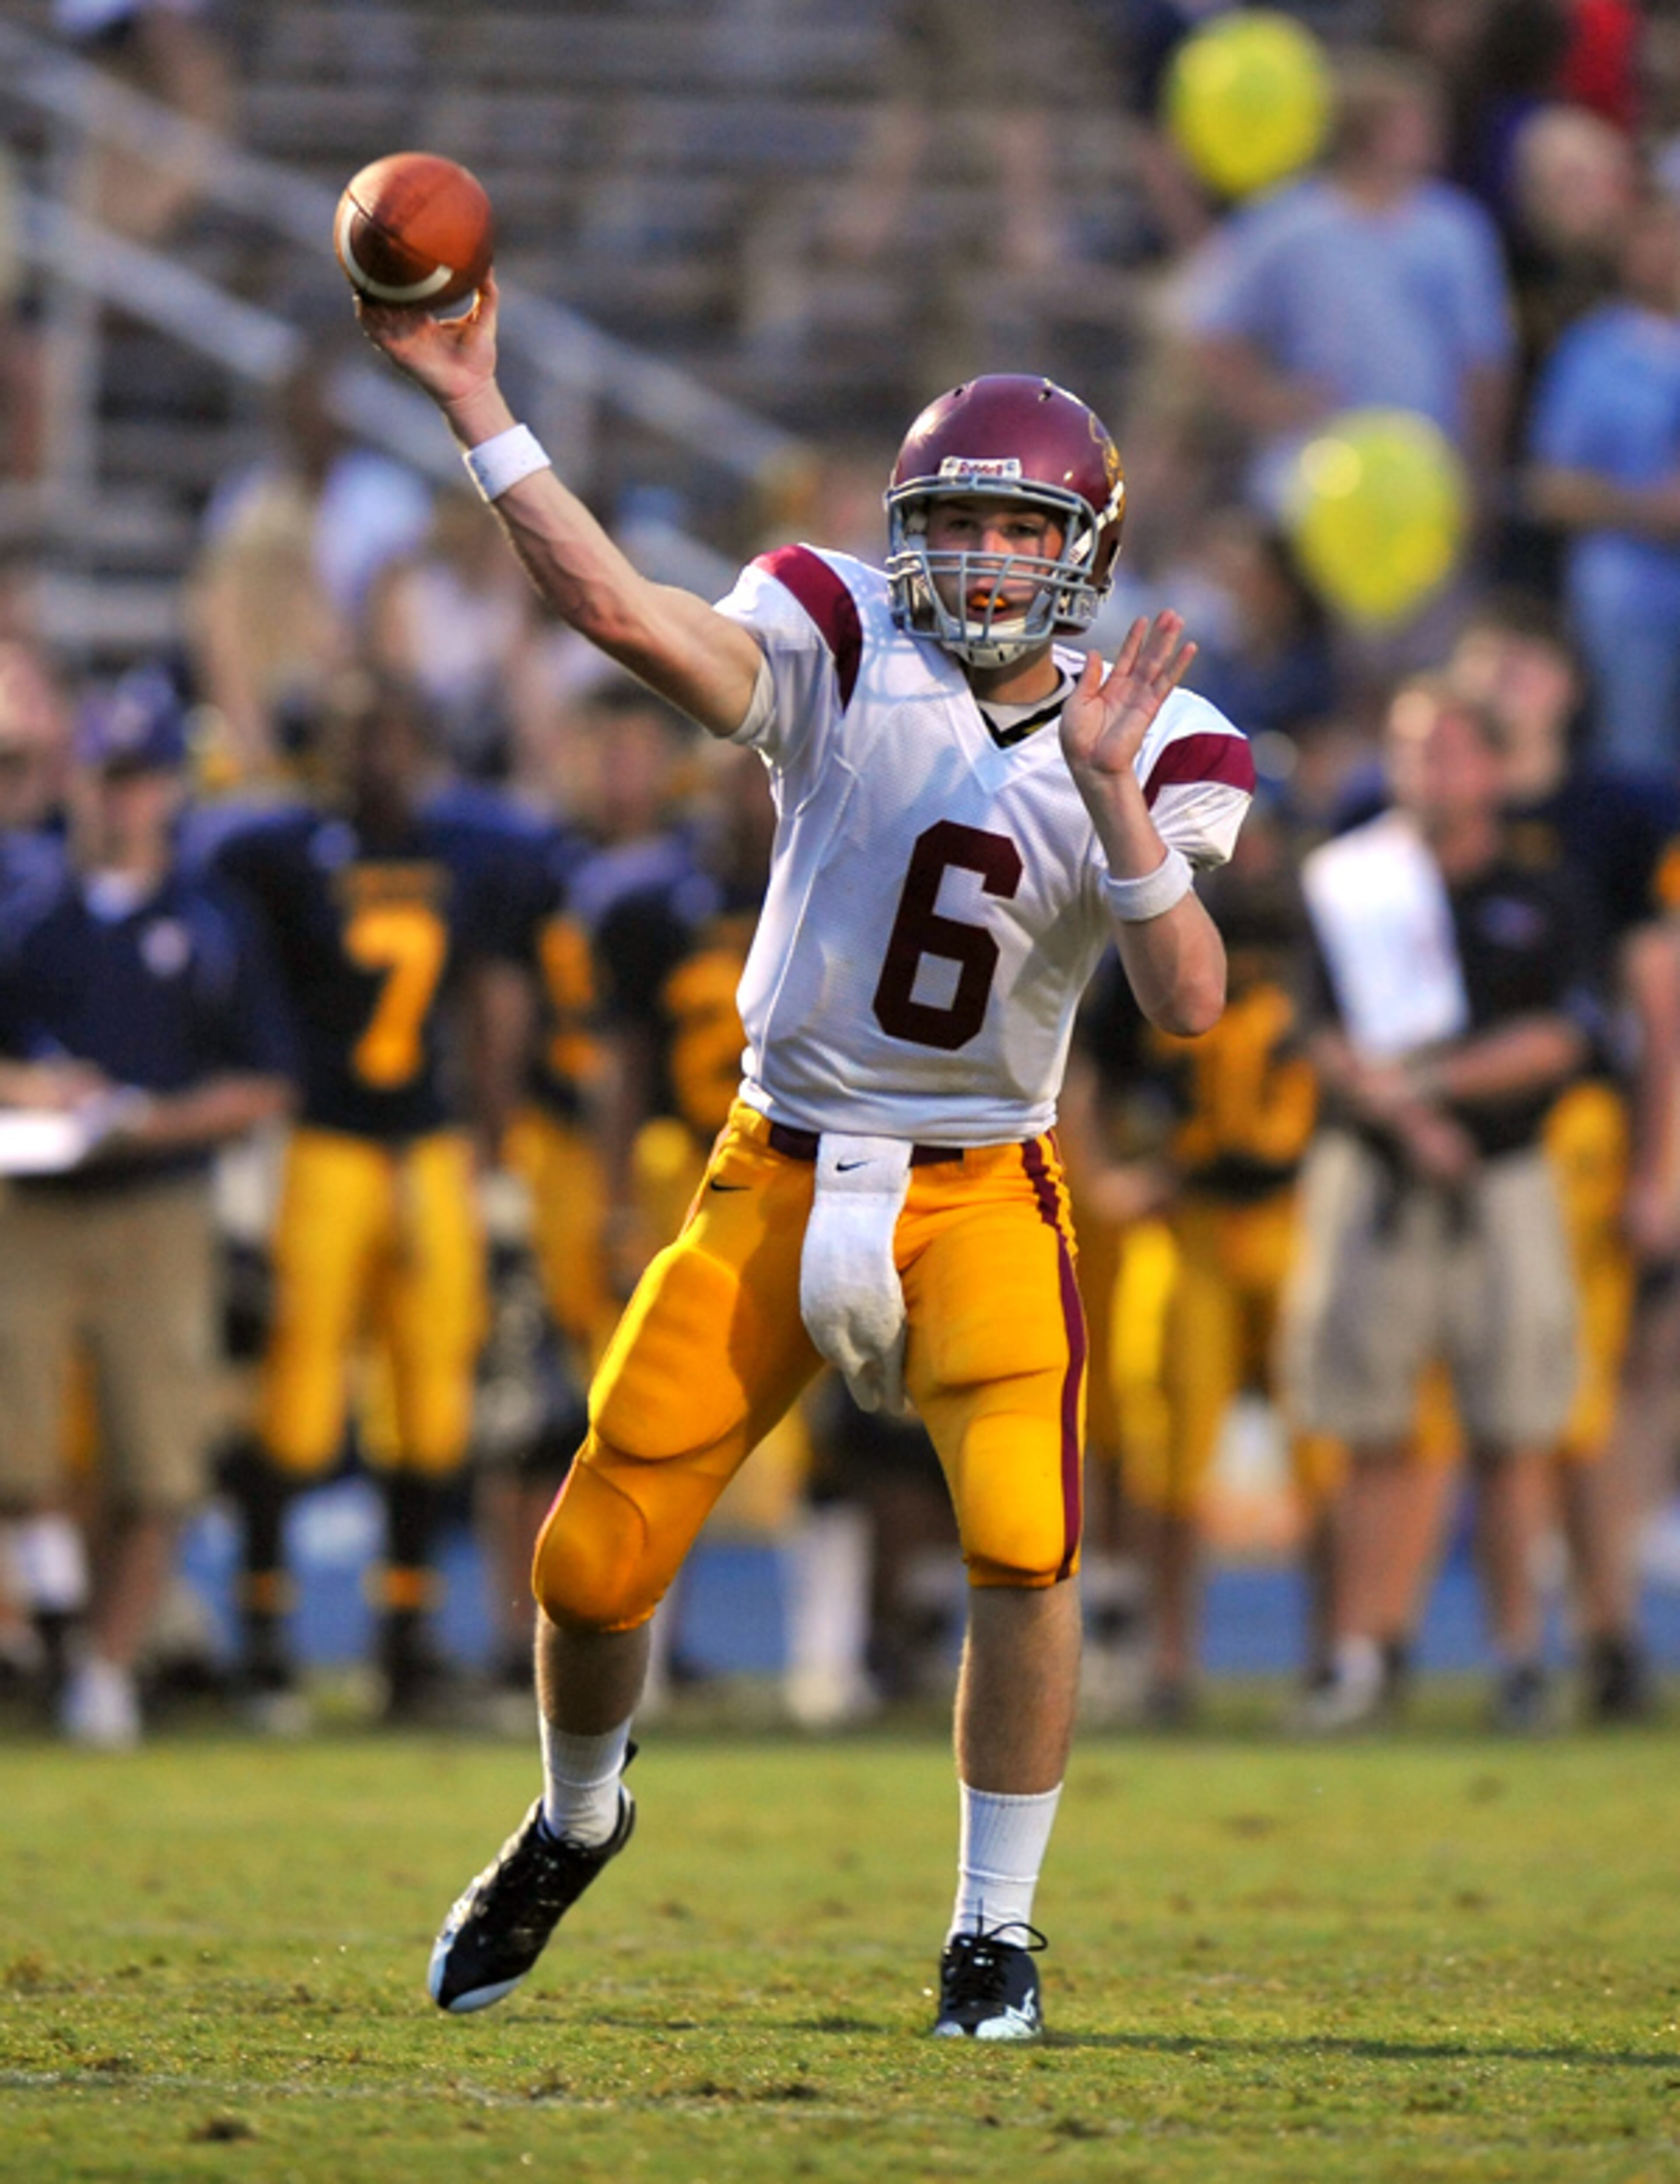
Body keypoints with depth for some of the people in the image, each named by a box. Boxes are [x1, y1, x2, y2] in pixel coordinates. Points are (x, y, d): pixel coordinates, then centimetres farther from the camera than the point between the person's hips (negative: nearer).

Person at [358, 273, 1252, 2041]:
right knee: (597, 1561, 2)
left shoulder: (1147, 750, -3)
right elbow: (616, 606, -22)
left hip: (982, 1194, 0)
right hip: (779, 1177, 0)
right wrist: (471, 403, -30)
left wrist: (1113, 798, -28)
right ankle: (576, 1819, 35)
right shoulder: (847, 653, -6)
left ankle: (995, 1931, -3)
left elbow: (1190, 1003, -16)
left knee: (1021, 1543, -21)